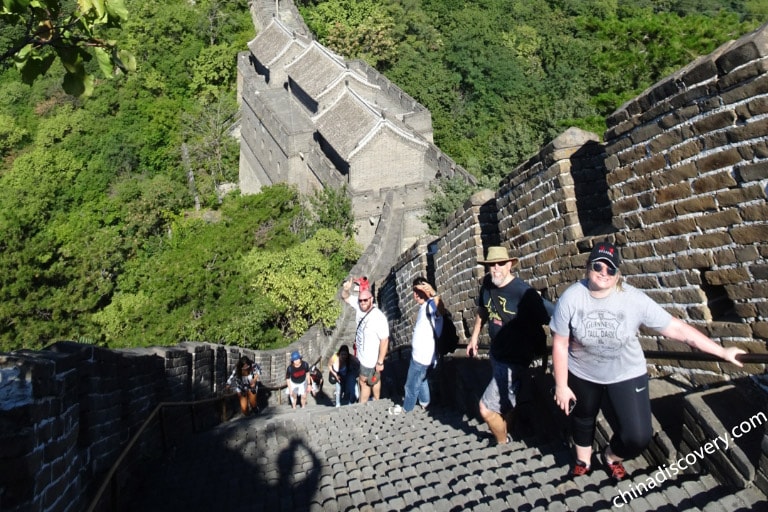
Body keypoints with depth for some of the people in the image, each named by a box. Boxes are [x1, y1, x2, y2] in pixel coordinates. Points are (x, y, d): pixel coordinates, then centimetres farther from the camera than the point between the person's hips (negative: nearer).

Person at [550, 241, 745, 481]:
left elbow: (676, 328, -15)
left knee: (638, 437, -6)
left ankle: (612, 456, 30)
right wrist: (561, 385, -12)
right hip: (582, 373, 1)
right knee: (582, 417, 23)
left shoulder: (633, 299, -22)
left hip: (626, 374, 0)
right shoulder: (571, 298, -21)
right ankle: (583, 458, 54)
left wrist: (722, 351, -14)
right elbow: (560, 344, -15)